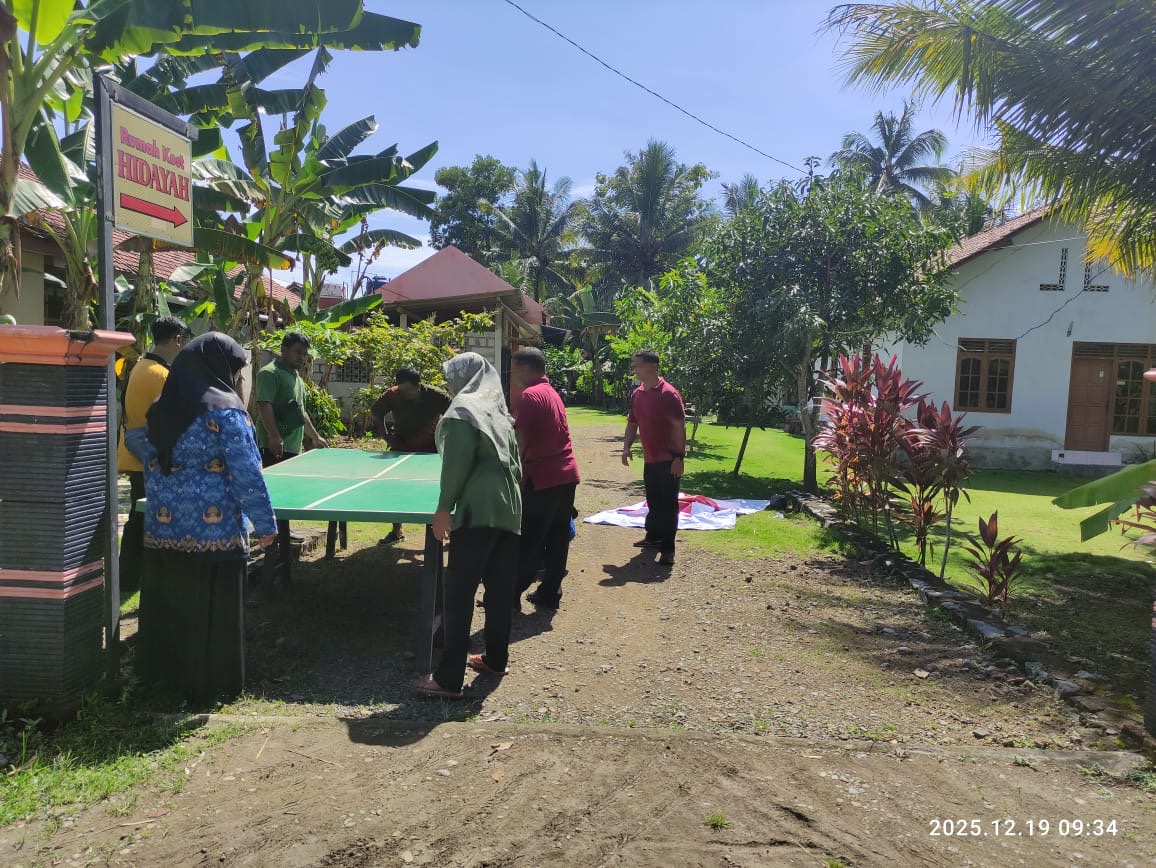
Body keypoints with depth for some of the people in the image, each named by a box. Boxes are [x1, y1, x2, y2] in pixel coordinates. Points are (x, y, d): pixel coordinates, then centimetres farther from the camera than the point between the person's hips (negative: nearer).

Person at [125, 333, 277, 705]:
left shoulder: (163, 408, 6)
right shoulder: (224, 411, -15)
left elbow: (136, 441, 24)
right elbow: (247, 474, -16)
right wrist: (265, 523, -9)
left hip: (164, 527, 7)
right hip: (213, 530, -6)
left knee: (167, 601, 17)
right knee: (211, 610, 4)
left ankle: (163, 670, 32)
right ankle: (210, 685, 14)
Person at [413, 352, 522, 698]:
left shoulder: (463, 408, -3)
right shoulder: (499, 410, 18)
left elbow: (458, 462, -12)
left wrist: (444, 507, -9)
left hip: (478, 508, -8)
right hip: (509, 505, 8)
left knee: (459, 592, -6)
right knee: (500, 588, 15)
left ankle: (449, 677, -4)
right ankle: (496, 659, 26)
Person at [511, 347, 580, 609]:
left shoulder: (530, 395, -11)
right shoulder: (553, 393, 16)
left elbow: (520, 441, -16)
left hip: (542, 478, -8)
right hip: (567, 475, 8)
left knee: (528, 541, 1)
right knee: (557, 539, 11)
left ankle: (511, 594, 10)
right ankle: (550, 593, 19)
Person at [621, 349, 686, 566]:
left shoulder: (668, 394, -16)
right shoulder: (637, 394, 8)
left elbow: (679, 426, -18)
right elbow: (632, 423, 17)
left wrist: (679, 457, -21)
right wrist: (626, 447, 4)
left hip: (668, 460, -7)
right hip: (650, 459, 8)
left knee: (668, 504, -3)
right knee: (653, 501, 19)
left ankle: (667, 549, 2)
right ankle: (653, 536, 35)